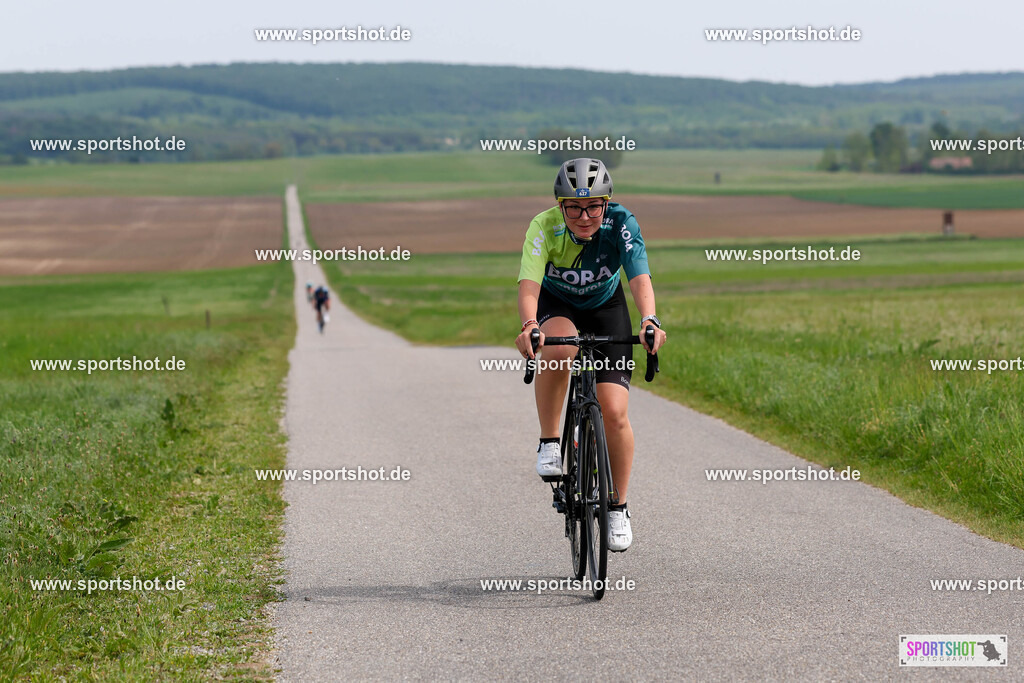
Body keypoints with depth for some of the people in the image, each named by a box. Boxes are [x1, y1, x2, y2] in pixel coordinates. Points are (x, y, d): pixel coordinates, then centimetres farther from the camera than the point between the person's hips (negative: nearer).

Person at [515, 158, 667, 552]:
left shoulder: (620, 224, -28)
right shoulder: (545, 226, -29)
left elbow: (640, 278, -40)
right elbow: (529, 283, -41)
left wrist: (649, 320, -60)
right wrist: (529, 326, -61)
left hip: (605, 307, 1)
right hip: (555, 305, -1)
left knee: (615, 412, -12)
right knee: (558, 351, -38)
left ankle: (618, 508, 7)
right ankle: (549, 444, -17)